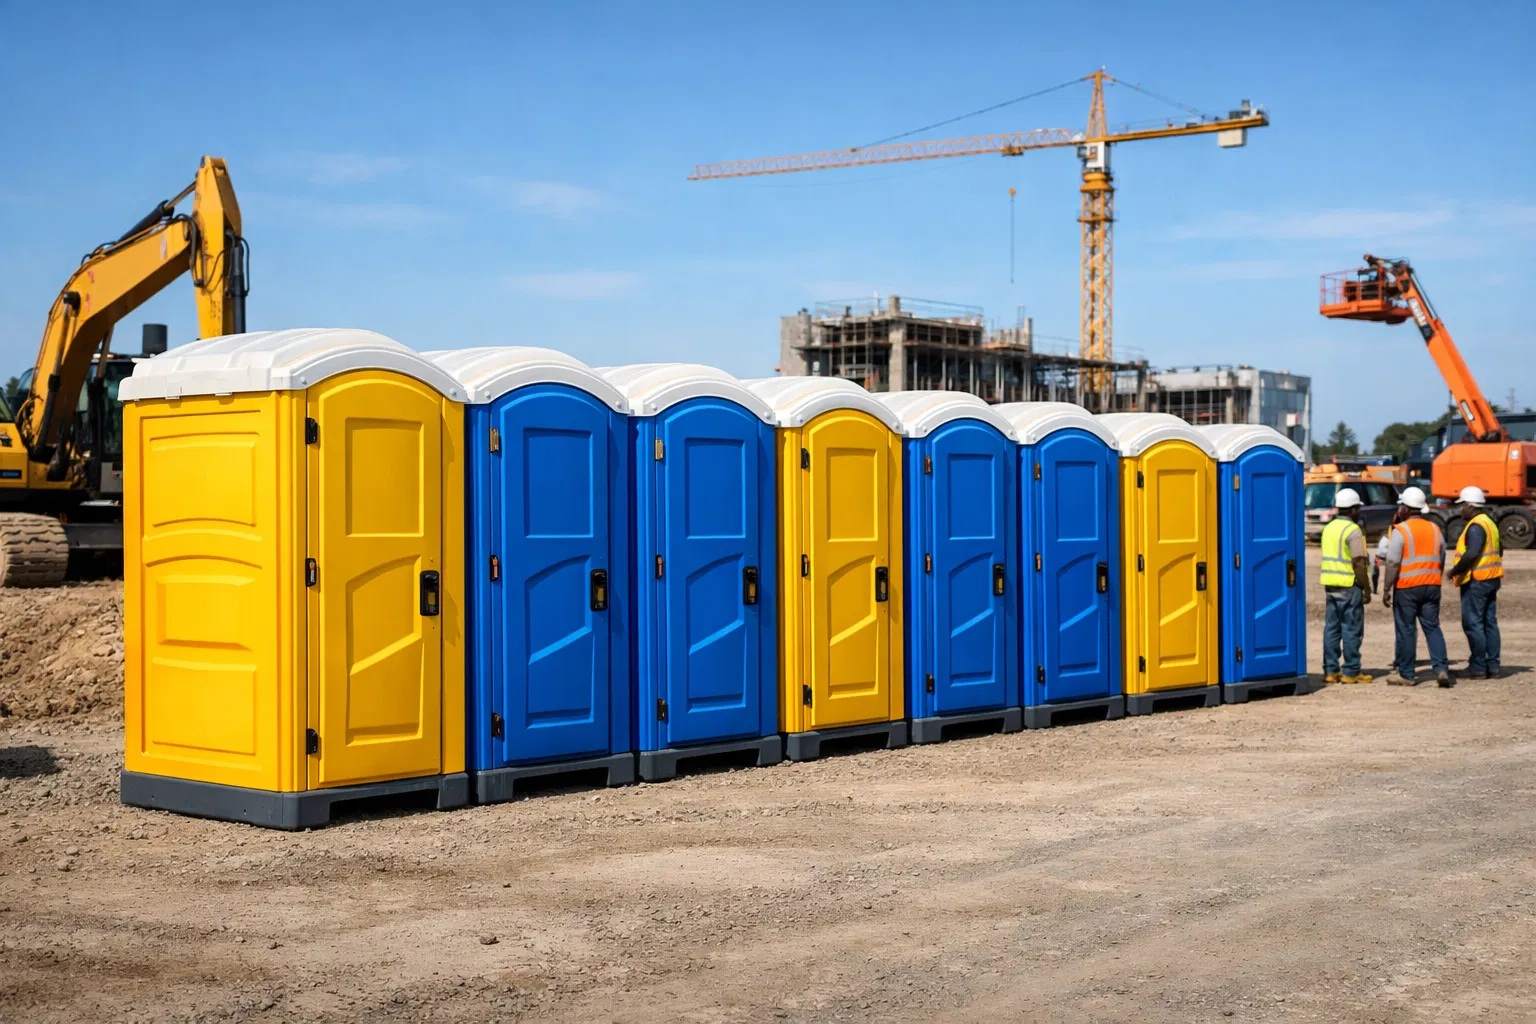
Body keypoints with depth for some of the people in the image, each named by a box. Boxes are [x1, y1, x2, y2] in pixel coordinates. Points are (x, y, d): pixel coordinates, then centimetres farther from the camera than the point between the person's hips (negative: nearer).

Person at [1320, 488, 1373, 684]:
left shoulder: (1329, 528, 13)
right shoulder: (1353, 530, -12)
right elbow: (1358, 563, -17)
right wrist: (1367, 589, -11)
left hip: (1329, 585, 8)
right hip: (1349, 586, -8)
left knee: (1331, 628, 8)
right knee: (1352, 630, -1)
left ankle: (1331, 671, 10)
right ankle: (1350, 672, 1)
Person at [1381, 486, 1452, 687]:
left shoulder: (1400, 531, -10)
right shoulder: (1435, 530, 10)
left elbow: (1393, 563, -15)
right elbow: (1441, 562, 17)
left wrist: (1386, 589, -10)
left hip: (1406, 588, -5)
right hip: (1432, 586, 5)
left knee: (1406, 630, 2)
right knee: (1432, 627, 8)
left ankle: (1407, 674, 7)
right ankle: (1441, 669, -4)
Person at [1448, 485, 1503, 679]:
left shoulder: (1476, 526, -17)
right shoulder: (1490, 524, 16)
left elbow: (1472, 553, -27)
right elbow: (1499, 550, 23)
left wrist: (1455, 570, -17)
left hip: (1476, 581, -10)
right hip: (1491, 579, 10)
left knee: (1472, 623, -5)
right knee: (1490, 623, 10)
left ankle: (1478, 666, -4)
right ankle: (1493, 665, 11)